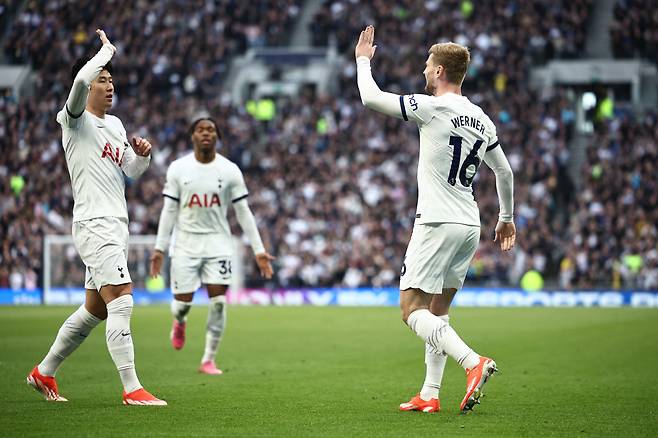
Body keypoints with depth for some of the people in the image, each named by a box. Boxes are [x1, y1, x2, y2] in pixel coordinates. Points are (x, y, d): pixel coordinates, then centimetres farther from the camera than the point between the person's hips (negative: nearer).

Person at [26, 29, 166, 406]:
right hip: (94, 223, -9)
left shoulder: (115, 124, 18)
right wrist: (108, 48, -11)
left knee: (94, 310, 13)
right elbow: (81, 80, -27)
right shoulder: (75, 119, -6)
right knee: (122, 302, -18)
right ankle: (132, 389, -20)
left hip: (117, 226, 9)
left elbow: (133, 170, 24)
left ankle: (44, 373, 26)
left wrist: (142, 153, 2)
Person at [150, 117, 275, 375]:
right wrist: (159, 248, -1)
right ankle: (179, 322, 38)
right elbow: (169, 211, 4)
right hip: (186, 242, 0)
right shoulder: (178, 169, 0)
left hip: (218, 243, 0)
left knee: (218, 301, -10)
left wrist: (259, 250, -1)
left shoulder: (230, 170, -1)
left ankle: (209, 360, 2)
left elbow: (243, 212, 3)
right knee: (183, 301, -1)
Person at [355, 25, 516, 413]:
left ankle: (473, 362, -26)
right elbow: (505, 171, 20)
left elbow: (371, 97, -10)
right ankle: (430, 395, 12)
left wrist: (363, 59, 9)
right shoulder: (481, 119, 11)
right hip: (470, 226, 8)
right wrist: (507, 218, 33)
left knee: (413, 310, -7)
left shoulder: (433, 108, -11)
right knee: (438, 311, 15)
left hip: (438, 223, -8)